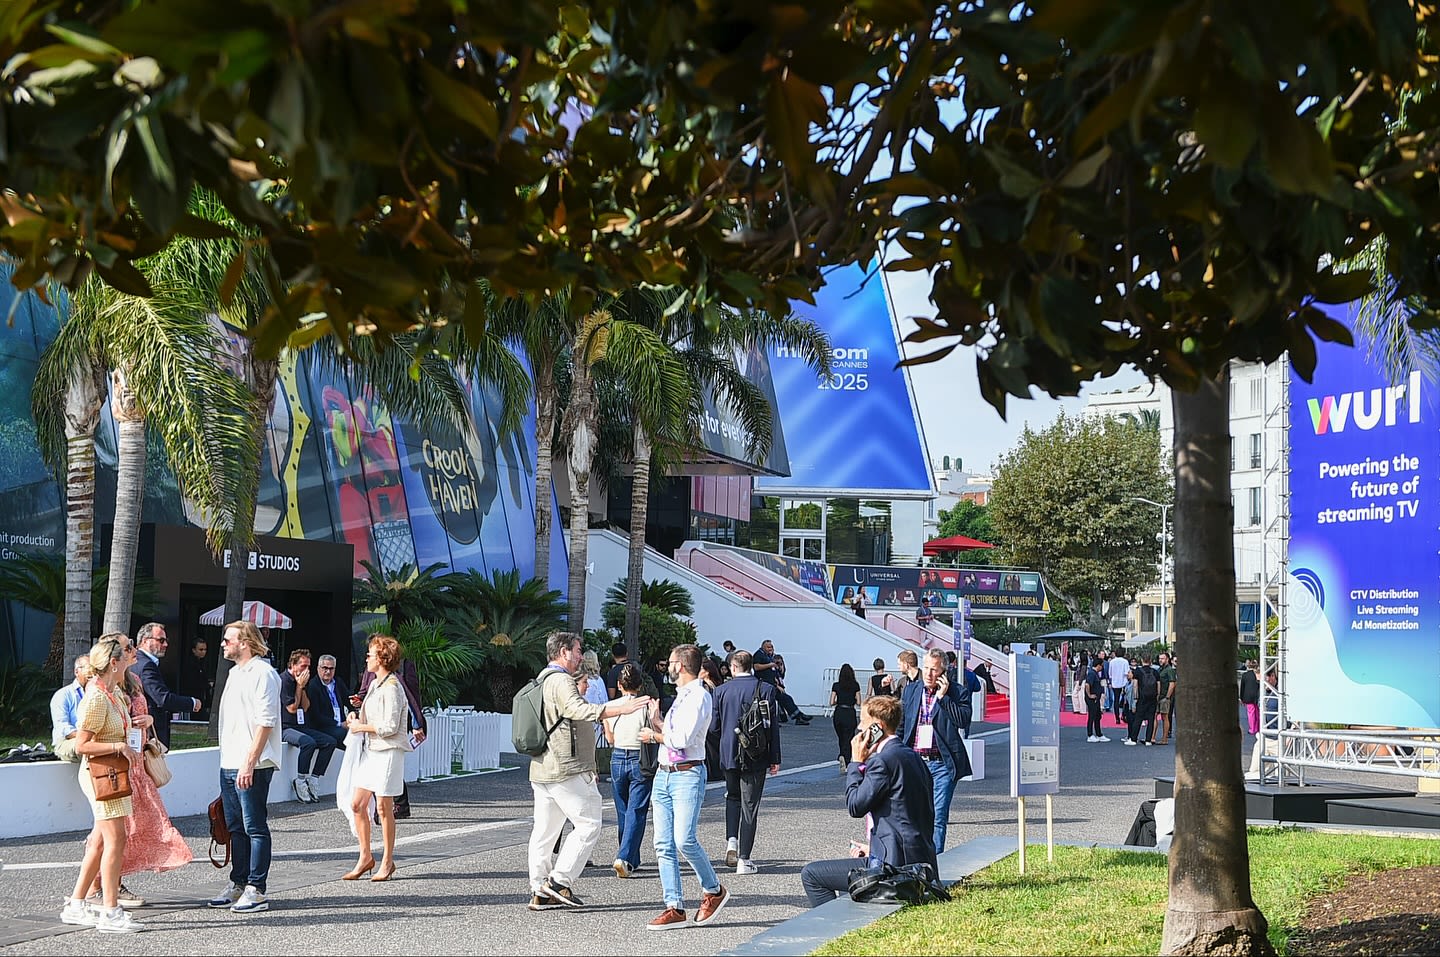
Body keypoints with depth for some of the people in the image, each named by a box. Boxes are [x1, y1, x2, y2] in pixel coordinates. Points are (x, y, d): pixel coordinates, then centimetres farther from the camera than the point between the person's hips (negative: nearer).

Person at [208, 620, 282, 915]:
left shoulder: (262, 673, -12)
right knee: (236, 827, 14)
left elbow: (265, 723, -18)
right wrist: (228, 761, 19)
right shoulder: (235, 673, 18)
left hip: (252, 766, -9)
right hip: (229, 764, 9)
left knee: (255, 828, -5)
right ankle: (238, 884, 22)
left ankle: (256, 889, -1)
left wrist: (249, 763, -22)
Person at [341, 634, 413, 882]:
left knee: (383, 807, -2)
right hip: (370, 750, 9)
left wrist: (360, 727, -10)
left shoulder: (392, 688, -15)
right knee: (357, 804, 6)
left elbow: (389, 727, -19)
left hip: (388, 752, -9)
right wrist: (358, 718, 8)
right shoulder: (375, 684, 14)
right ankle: (365, 857, 17)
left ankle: (387, 861, 9)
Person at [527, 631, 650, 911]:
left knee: (544, 830, 11)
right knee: (589, 824, -4)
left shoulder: (542, 680, 21)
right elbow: (579, 709, -30)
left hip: (541, 770, 10)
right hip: (567, 769, -10)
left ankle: (540, 892, 13)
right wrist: (621, 708, -36)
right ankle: (559, 880, -8)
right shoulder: (561, 681, -12)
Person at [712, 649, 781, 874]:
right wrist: (774, 759, 1)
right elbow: (773, 726, -6)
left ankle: (731, 840, 4)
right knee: (749, 805, 4)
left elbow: (713, 727, 0)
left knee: (733, 797, 24)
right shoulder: (766, 689, -6)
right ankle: (744, 859, 3)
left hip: (729, 755, 2)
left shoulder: (721, 691, -2)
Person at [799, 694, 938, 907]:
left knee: (811, 874, -2)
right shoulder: (912, 756, 14)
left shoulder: (882, 761, -15)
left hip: (896, 864, -10)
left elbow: (855, 806, -12)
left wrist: (856, 762, -3)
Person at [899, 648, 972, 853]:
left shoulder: (953, 692, -1)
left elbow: (961, 721, -14)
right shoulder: (911, 690, 10)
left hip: (942, 764, -3)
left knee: (938, 817, -2)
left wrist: (943, 696, -16)